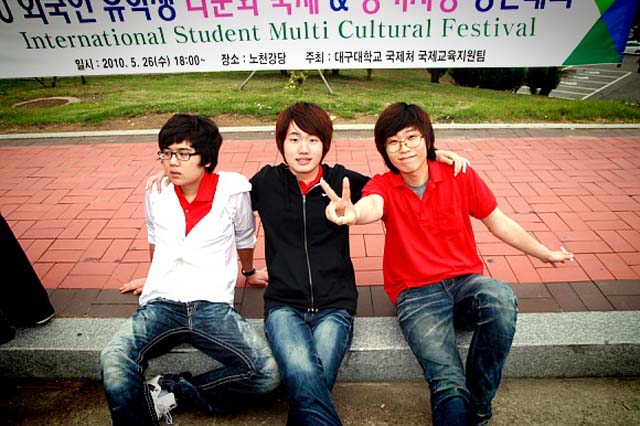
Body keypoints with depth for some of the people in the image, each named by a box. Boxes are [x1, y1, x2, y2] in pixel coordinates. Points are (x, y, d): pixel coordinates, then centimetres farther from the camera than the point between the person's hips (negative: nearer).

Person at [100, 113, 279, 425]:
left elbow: (245, 237, 15)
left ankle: (167, 392, -4)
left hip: (212, 306, -1)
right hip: (160, 304, 2)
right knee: (113, 362, -29)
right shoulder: (155, 192, 8)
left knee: (267, 374, -21)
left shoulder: (232, 189, -3)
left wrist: (248, 272, 32)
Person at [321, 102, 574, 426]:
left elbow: (499, 223, 14)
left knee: (501, 298, -32)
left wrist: (545, 254, 21)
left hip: (466, 281, 3)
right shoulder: (384, 186, -2)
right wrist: (352, 213, -51)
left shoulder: (460, 176, 3)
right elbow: (371, 206, -27)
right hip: (416, 294, -2)